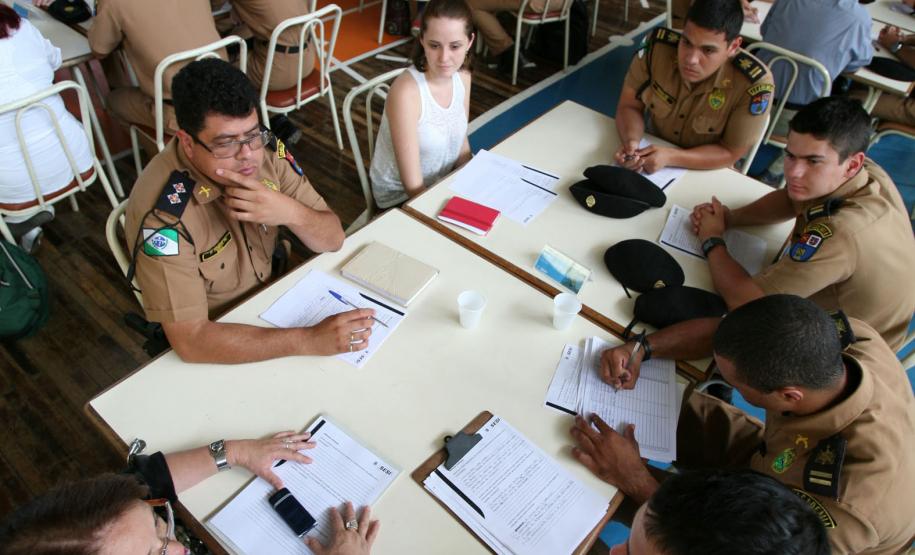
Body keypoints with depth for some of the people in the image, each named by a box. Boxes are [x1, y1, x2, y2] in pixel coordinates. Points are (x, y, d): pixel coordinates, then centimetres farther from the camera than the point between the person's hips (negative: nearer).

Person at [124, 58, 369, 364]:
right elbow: (190, 339, -31)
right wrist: (310, 340, -37)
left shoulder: (266, 152, -15)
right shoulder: (163, 212, -29)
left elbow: (333, 239, -9)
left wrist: (291, 212, -31)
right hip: (214, 347, -6)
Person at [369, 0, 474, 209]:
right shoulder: (406, 92, -27)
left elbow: (461, 143, 8)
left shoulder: (462, 77, -6)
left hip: (442, 184, 6)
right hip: (400, 197, -6)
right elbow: (413, 187, -25)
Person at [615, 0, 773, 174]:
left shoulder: (754, 83, -25)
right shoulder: (656, 48, -19)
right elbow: (629, 106, -9)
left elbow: (730, 153, -17)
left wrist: (670, 157, -31)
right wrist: (631, 143, -29)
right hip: (654, 149, 2)